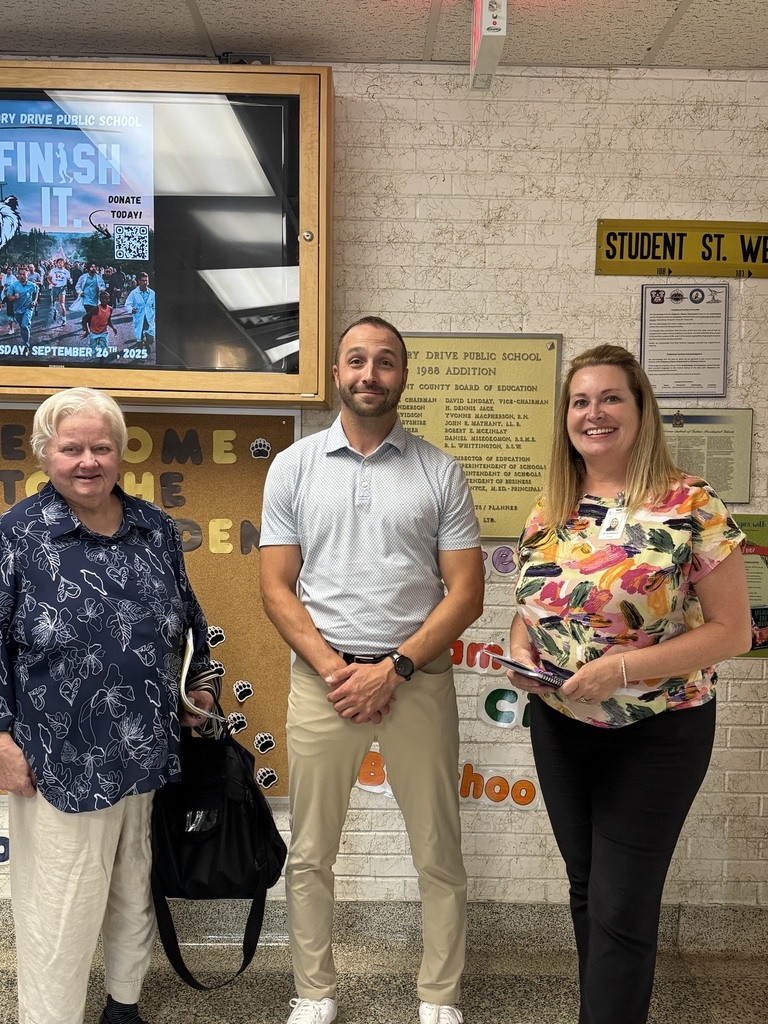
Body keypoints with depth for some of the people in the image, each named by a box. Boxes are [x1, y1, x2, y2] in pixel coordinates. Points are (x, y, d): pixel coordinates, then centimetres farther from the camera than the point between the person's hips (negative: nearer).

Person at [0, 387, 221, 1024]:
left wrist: (204, 684, 11)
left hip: (150, 753, 5)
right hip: (60, 761, -4)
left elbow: (188, 619, 16)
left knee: (136, 888, 21)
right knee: (60, 909, 8)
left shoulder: (156, 529, 4)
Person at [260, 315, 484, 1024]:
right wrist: (336, 670, -10)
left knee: (438, 854, 11)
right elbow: (277, 588, 1)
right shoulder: (294, 467, 4)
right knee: (310, 854, 12)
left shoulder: (440, 472, 2)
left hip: (419, 678, 0)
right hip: (322, 680, 1)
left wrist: (394, 668, -12)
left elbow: (466, 592, -2)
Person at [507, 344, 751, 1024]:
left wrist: (622, 668, -24)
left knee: (621, 911, 4)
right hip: (559, 729, 6)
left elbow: (732, 631, -14)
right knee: (586, 890, 20)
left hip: (655, 736, -5)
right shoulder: (550, 510, 3)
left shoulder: (691, 504, -14)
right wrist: (521, 652, -8)